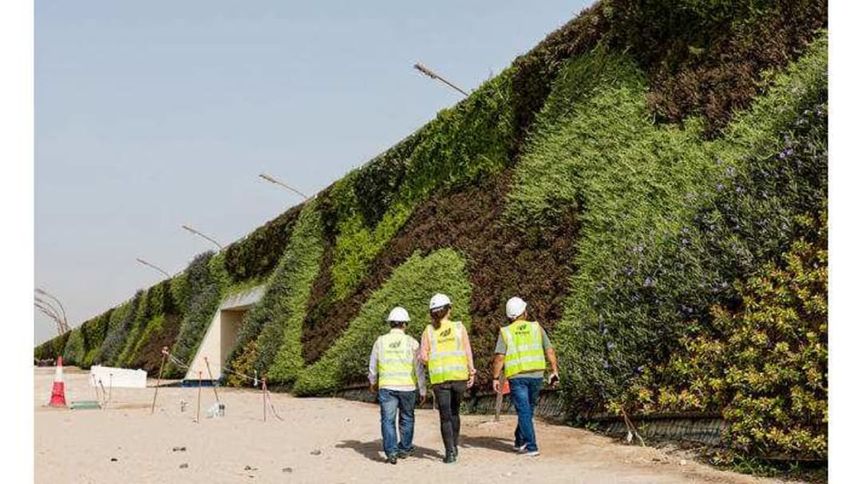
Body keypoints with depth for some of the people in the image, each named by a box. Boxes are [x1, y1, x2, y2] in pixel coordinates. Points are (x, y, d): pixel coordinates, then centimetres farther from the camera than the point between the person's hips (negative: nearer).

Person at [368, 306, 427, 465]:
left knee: (388, 419, 0)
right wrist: (422, 390, 7)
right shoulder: (411, 342, -3)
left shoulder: (380, 341, 1)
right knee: (406, 419, 17)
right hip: (407, 387, 0)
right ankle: (404, 448, 28)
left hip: (386, 387, 0)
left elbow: (372, 366, 9)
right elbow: (419, 369, -2)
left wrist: (373, 383, 28)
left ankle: (391, 451, -13)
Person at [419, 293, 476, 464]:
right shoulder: (459, 327, 3)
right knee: (455, 412, 19)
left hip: (439, 378, -1)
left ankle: (450, 452, -2)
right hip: (459, 376, 1)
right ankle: (454, 446, 25)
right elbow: (468, 351, -1)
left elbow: (423, 357, -3)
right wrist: (472, 372, 4)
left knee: (445, 416, 4)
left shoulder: (429, 330, 1)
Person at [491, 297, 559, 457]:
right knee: (528, 409, 18)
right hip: (536, 375, 3)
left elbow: (499, 357, -7)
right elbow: (549, 351, 3)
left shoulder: (505, 332, -1)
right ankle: (520, 441, 28)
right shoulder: (536, 327, 5)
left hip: (517, 377, -2)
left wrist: (496, 378, -1)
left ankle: (531, 447, -3)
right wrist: (554, 371, 10)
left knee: (524, 412, 1)